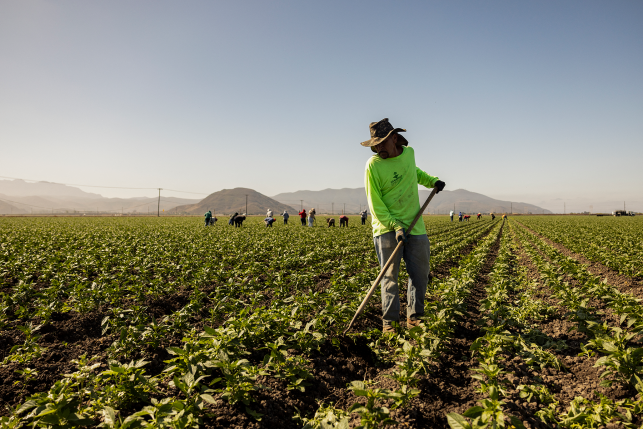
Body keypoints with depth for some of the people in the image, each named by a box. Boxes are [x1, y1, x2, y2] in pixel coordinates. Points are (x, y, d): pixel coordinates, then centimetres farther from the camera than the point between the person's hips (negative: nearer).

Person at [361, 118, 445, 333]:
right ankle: (389, 321, 10)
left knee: (420, 273, 8)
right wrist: (395, 226, -21)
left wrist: (433, 181, 16)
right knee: (390, 275, -1)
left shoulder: (409, 152, 4)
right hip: (386, 227, -4)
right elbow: (375, 203, -13)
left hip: (415, 225, 5)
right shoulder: (373, 165, -12)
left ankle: (414, 316, 23)